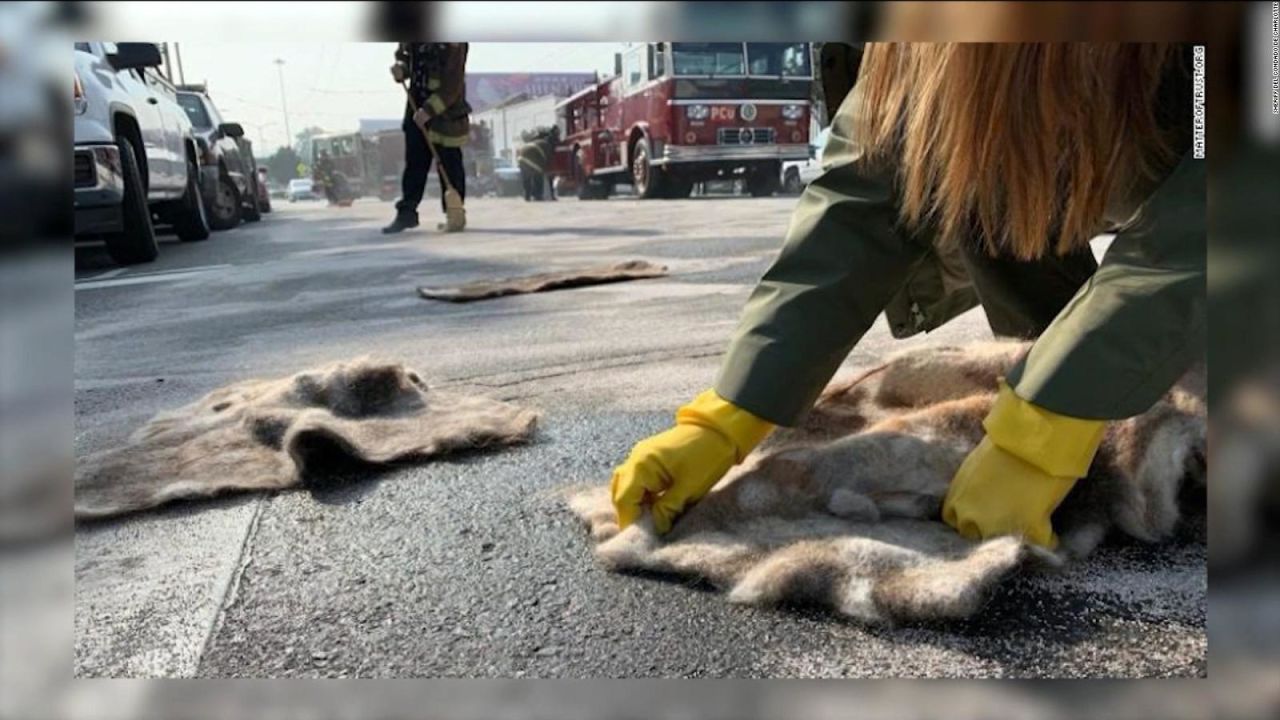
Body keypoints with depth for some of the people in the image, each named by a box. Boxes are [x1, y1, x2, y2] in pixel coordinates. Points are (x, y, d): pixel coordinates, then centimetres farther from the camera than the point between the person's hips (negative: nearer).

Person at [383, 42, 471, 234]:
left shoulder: (452, 39, -17)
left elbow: (453, 83, -20)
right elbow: (405, 58, 19)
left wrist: (429, 110, -24)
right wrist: (401, 69, -6)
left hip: (446, 110, -7)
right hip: (417, 103, 7)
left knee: (449, 165, 1)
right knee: (414, 162, 7)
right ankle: (407, 212, 12)